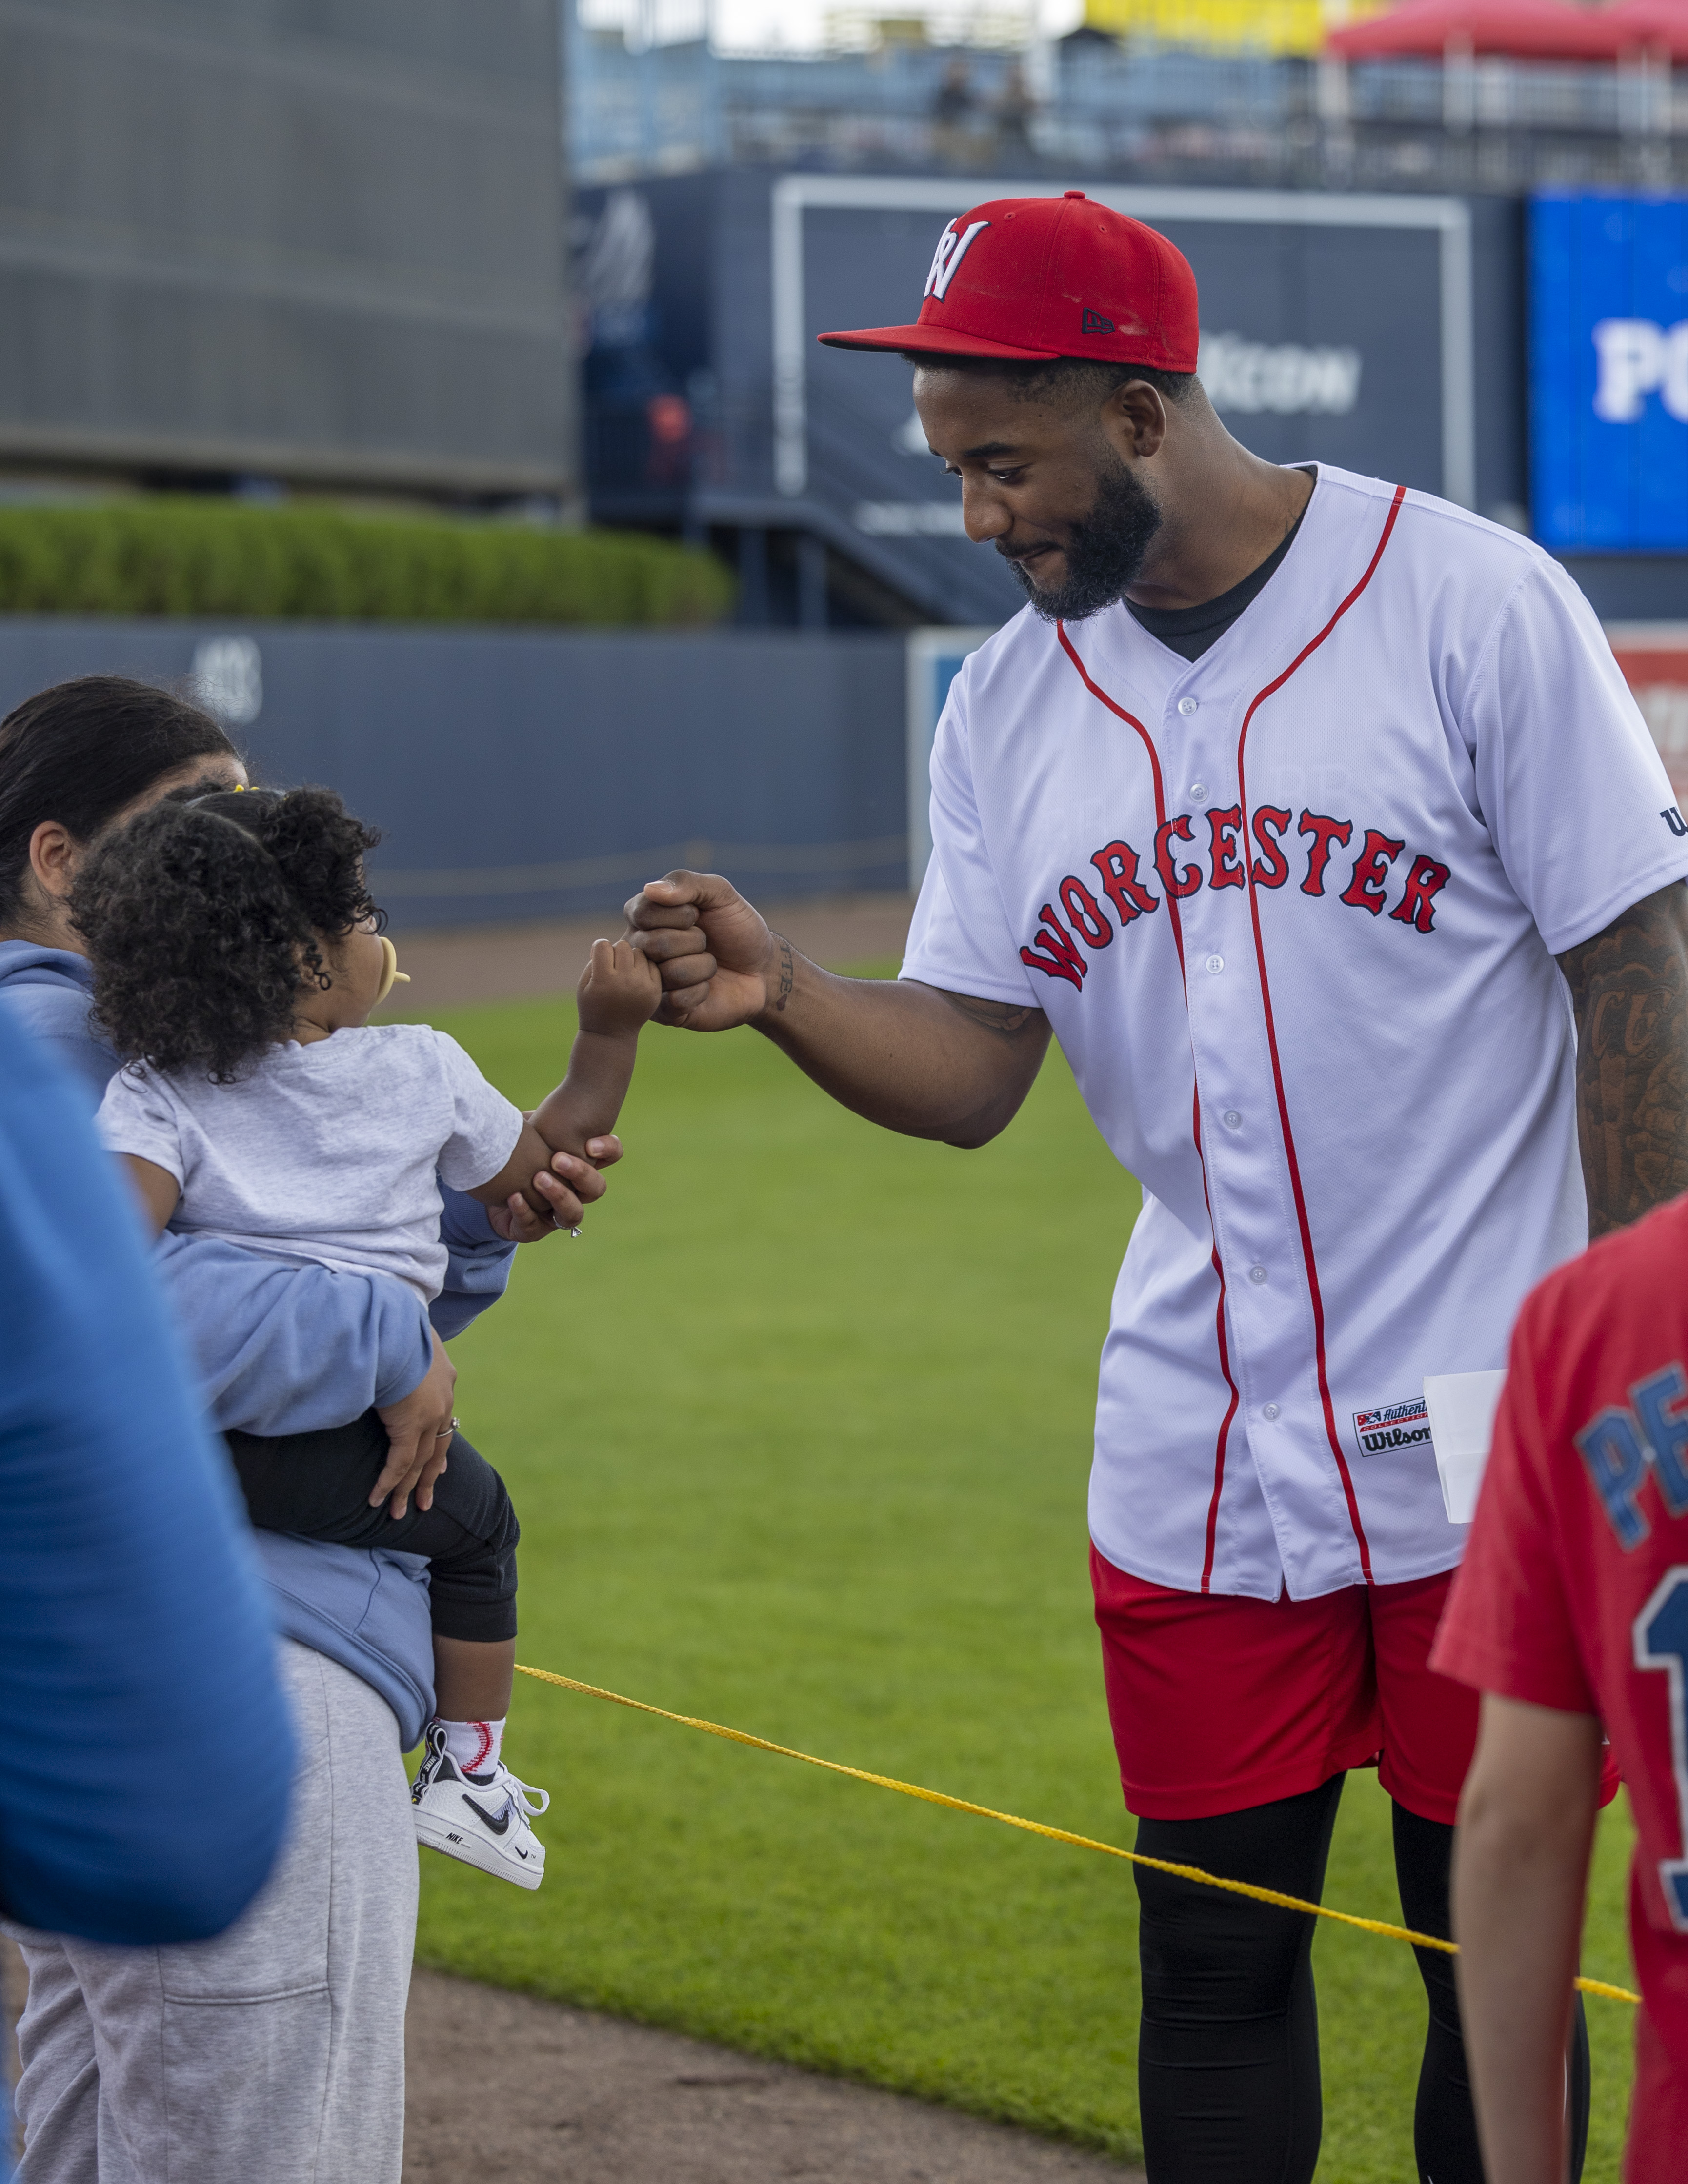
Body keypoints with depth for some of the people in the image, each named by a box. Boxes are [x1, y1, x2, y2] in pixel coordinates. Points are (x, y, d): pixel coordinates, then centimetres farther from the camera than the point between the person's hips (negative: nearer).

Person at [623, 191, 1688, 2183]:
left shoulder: (1475, 604, -8)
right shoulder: (1012, 702, 7)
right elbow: (965, 1070, 3)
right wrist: (782, 996, -18)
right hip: (1198, 1470, 4)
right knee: (1212, 1952, 8)